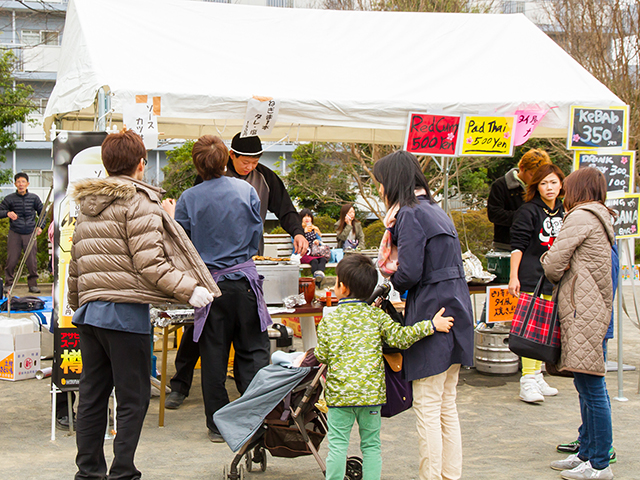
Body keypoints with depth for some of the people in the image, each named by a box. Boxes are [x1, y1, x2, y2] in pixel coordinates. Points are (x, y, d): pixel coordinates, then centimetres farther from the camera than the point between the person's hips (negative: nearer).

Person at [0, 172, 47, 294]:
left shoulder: (34, 198, 5)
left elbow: (42, 213, 14)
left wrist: (40, 226, 0)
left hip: (30, 234, 1)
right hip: (14, 234, -1)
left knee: (32, 261, 1)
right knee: (11, 260, -1)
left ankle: (33, 284, 13)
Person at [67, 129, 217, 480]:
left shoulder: (86, 206, 17)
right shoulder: (139, 202, -6)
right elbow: (148, 263, -15)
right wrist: (189, 290, -17)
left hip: (89, 308, 8)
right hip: (125, 310, -8)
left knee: (92, 394, 13)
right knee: (133, 398, 0)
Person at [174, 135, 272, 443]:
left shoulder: (188, 199, -6)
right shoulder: (247, 191, -1)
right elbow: (256, 236, 6)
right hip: (245, 280, 1)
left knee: (214, 356, 7)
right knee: (253, 351, 9)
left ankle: (218, 425, 13)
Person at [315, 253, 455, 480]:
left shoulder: (328, 321, -3)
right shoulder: (376, 316, -2)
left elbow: (322, 356, -1)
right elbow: (400, 338, -9)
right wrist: (430, 325, -5)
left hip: (339, 393, -1)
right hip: (371, 391, 1)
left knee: (337, 444, 6)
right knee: (371, 444, 12)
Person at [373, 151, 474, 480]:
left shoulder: (410, 215, -11)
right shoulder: (435, 210, 17)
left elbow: (410, 273, -18)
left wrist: (393, 276, 2)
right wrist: (396, 270, 4)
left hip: (432, 314, -9)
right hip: (455, 309, 9)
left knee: (427, 408, -3)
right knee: (447, 406, 14)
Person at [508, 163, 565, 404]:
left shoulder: (563, 213, 14)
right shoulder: (528, 211, -5)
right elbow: (518, 245, -8)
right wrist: (513, 276, -14)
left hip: (554, 281, 6)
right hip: (531, 278, -6)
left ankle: (537, 377, 17)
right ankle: (528, 380, -8)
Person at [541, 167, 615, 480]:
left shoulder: (581, 216, -9)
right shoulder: (601, 218, 21)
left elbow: (553, 263, -11)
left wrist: (556, 278, 9)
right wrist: (564, 279, 6)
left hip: (583, 311, -10)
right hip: (593, 308, 10)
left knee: (591, 386, -7)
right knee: (586, 386, 14)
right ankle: (587, 453, 21)